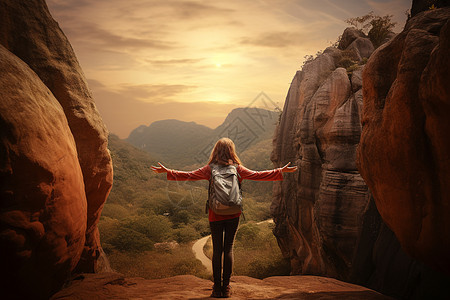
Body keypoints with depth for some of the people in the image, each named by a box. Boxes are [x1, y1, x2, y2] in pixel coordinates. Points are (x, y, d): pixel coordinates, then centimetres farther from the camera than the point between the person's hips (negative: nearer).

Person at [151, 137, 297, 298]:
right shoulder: (237, 168, 0)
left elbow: (189, 175, -3)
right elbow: (258, 175, 3)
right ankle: (226, 287, 11)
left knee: (217, 249, 5)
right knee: (228, 248, 7)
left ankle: (217, 288, 9)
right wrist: (280, 171, 12)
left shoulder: (210, 168, -2)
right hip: (233, 214, 1)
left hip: (215, 215, -1)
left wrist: (167, 171, 5)